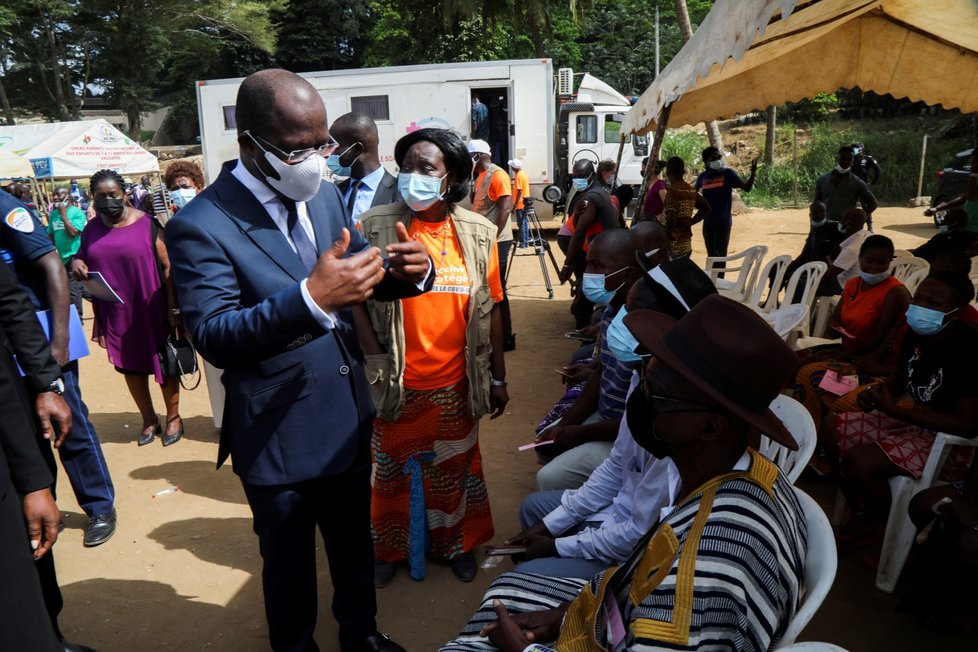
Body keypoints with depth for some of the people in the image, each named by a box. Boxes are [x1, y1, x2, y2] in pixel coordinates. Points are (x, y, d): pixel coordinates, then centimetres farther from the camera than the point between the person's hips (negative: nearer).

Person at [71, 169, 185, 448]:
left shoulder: (146, 223, -8)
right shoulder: (91, 229, 4)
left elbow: (167, 266, -9)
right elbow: (81, 257, 20)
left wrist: (174, 308, -12)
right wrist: (76, 263, -6)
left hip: (151, 309, -4)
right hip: (115, 313, 4)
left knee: (165, 362, 7)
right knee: (130, 366, 13)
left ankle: (173, 417, 25)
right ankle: (149, 420, 30)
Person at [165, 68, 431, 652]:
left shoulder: (326, 196, 1)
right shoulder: (201, 225, -19)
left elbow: (365, 271, 9)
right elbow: (213, 337, -25)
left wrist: (409, 271, -15)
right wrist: (311, 298, -41)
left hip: (350, 420, 6)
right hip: (278, 437, -5)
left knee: (356, 542, 26)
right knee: (290, 565, 18)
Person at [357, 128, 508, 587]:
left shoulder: (478, 233, -2)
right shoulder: (377, 227, -7)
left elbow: (491, 309, 2)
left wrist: (498, 379, 4)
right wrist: (374, 359, -12)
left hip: (456, 384, 2)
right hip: (396, 384, -1)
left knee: (455, 467, 18)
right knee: (392, 469, 16)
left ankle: (456, 542, 43)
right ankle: (390, 547, 40)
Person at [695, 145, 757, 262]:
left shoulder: (727, 173, -7)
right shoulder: (702, 176, 4)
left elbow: (747, 188, -13)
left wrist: (753, 174, -29)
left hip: (723, 222, -4)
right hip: (707, 222, 4)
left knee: (720, 256, -4)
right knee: (711, 256, 15)